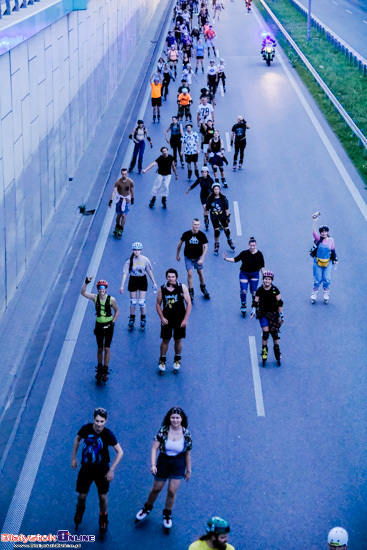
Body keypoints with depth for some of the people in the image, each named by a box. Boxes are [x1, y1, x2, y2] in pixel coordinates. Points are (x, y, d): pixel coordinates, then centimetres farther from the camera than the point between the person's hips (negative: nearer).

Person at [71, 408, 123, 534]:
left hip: (102, 470, -1)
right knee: (82, 496, 10)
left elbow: (120, 452, -14)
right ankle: (80, 509, 45)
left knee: (103, 497, 7)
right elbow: (77, 439, 5)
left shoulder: (108, 434, -22)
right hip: (86, 468, 1)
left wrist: (111, 470, -16)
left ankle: (103, 518, 35)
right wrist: (73, 458, 7)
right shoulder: (86, 428, -17)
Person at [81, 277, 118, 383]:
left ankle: (105, 370, 9)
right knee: (100, 349, 10)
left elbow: (116, 311, 5)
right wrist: (86, 283, -27)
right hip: (99, 325, 2)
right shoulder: (95, 298, -6)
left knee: (107, 348, -2)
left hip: (108, 326, -2)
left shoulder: (111, 299, -9)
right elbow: (83, 292, -15)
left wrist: (113, 322, -4)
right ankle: (99, 368, 27)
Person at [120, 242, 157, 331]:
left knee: (141, 302, -1)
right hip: (133, 281, 0)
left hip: (142, 281, 0)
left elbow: (149, 271, 2)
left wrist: (154, 283, 8)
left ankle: (143, 320, 19)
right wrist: (122, 286, -15)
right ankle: (131, 320, 26)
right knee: (133, 302, 7)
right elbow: (125, 273, -11)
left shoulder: (145, 260, -9)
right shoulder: (129, 261, -11)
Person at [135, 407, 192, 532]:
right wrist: (153, 464, -27)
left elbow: (188, 454, -2)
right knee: (156, 489, 15)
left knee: (172, 491, 1)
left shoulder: (186, 434, -12)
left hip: (178, 465, 0)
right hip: (163, 462, 0)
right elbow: (154, 448, -16)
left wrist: (188, 470, 4)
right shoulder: (163, 430, -16)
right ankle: (147, 508, 43)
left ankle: (167, 514, 27)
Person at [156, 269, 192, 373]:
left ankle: (177, 360, 29)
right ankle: (162, 361, 21)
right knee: (165, 340, 5)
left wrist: (185, 319, -9)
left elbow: (189, 304, -5)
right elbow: (158, 304, 4)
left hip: (180, 320, 0)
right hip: (167, 320, 0)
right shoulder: (162, 289, -4)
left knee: (178, 340, 10)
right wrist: (162, 318, -7)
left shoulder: (182, 288, -8)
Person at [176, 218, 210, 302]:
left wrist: (202, 259, -20)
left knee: (200, 273, 12)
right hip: (188, 257, -1)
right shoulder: (186, 234, -18)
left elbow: (205, 247, -12)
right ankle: (191, 293, 6)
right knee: (190, 274, -6)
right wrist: (177, 255, 7)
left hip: (198, 257, 1)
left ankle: (203, 288, 37)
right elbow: (180, 243, -2)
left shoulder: (202, 235, -17)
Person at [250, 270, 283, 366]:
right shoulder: (260, 290, -5)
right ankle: (264, 350, 4)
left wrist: (281, 315, -2)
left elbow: (280, 303, -1)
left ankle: (277, 350, 20)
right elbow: (255, 302, 3)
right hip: (263, 314, 0)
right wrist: (253, 310, -14)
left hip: (273, 313, 0)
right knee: (265, 333, -10)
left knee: (274, 333, 3)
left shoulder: (275, 290, -7)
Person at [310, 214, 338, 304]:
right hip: (318, 262, -1)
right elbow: (314, 232, -23)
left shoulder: (331, 240, 0)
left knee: (327, 279, -1)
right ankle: (314, 294, 20)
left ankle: (326, 295, 17)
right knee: (317, 279, 2)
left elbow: (333, 250, 9)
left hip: (327, 262, 1)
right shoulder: (318, 239, -6)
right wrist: (314, 222, -34)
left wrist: (335, 260, 10)